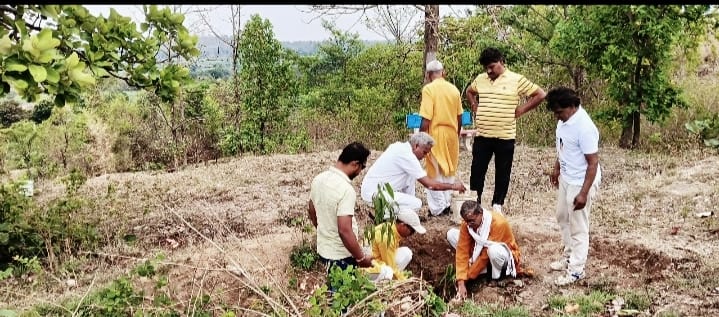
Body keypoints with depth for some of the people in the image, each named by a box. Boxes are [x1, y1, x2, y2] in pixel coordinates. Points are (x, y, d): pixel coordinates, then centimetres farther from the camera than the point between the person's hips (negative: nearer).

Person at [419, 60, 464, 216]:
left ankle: (438, 208, 9)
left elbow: (426, 119, -17)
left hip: (436, 135, -5)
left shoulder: (429, 89, -13)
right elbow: (459, 118, 9)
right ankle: (447, 203, 24)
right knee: (448, 171, 17)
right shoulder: (454, 89, 3)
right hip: (452, 135, 5)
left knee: (434, 173, 6)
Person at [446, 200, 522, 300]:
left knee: (493, 250, -43)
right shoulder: (467, 223, -18)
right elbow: (462, 250, -19)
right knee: (451, 234, -10)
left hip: (505, 255, -6)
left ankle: (497, 275, -11)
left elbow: (486, 253, -31)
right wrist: (461, 282, -26)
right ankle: (476, 265, -7)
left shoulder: (498, 223, -33)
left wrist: (468, 276, -27)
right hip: (479, 251, 6)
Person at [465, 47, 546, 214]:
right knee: (477, 171, 5)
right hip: (482, 135, 3)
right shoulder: (480, 79, 7)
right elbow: (469, 91, 28)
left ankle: (497, 204, 21)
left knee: (502, 173, 8)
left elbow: (540, 94, -3)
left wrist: (521, 110, -5)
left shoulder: (516, 80, -6)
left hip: (505, 136, -3)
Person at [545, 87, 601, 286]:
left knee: (578, 226, 2)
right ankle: (569, 257, 39)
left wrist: (583, 193, -25)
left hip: (581, 182, -9)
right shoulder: (564, 120, -2)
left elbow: (593, 162, -25)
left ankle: (576, 270, 14)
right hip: (566, 178, 9)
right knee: (563, 218, 22)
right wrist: (556, 168, 23)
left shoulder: (584, 127, -29)